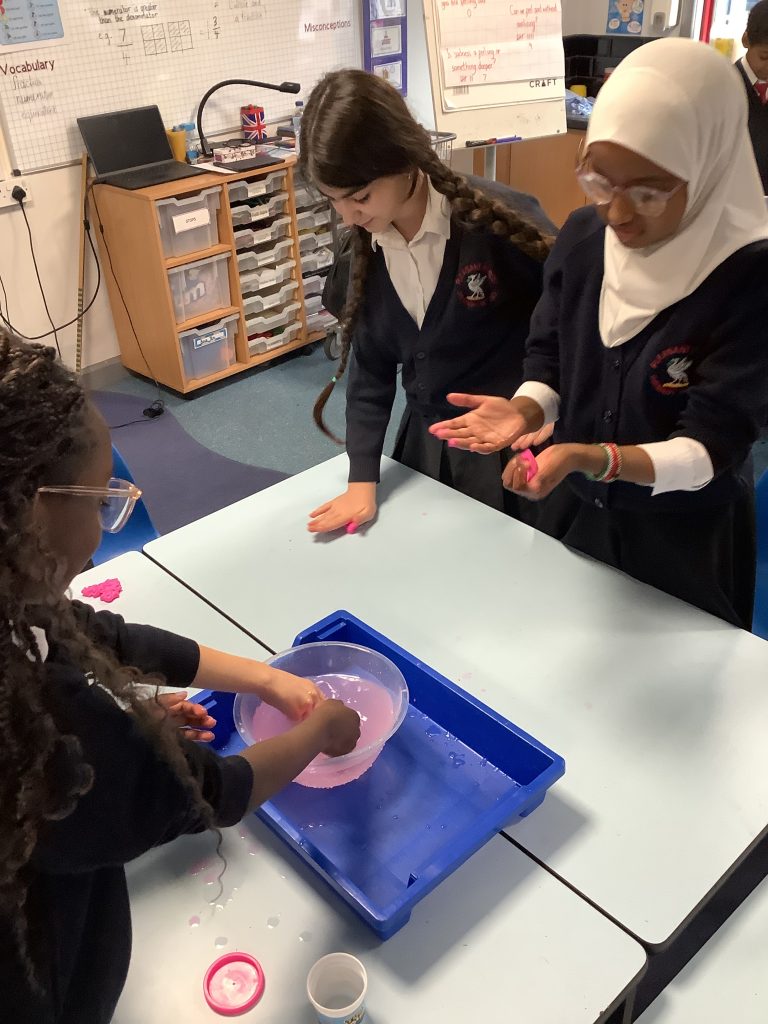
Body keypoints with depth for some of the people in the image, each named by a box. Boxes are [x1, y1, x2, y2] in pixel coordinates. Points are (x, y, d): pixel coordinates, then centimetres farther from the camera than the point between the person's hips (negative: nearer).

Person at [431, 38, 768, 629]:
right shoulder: (582, 235, -9)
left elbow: (712, 446, -25)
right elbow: (550, 359, -1)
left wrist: (593, 458, -41)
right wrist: (524, 411, -23)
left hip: (686, 543, -4)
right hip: (573, 513, 4)